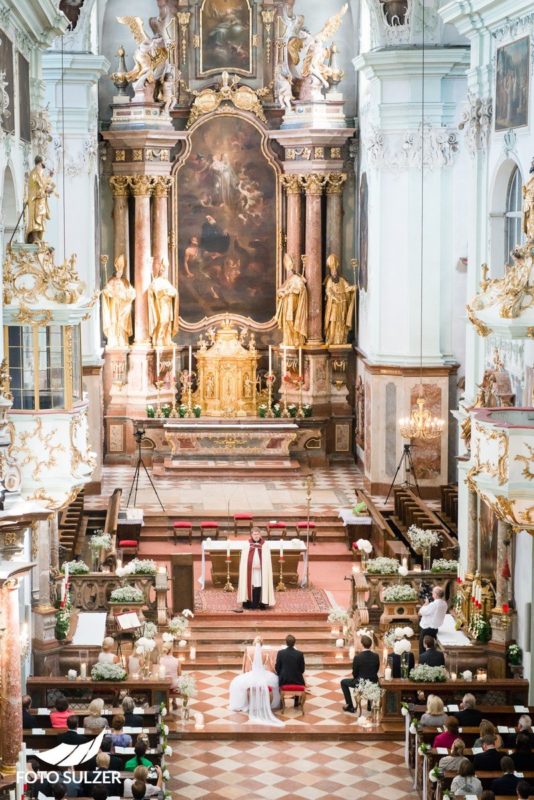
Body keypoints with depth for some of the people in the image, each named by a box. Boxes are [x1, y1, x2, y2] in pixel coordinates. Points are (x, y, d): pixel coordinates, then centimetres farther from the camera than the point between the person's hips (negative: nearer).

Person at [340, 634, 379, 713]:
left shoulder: (357, 657, -20)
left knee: (343, 682, 22)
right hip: (373, 683, 4)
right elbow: (376, 670, 4)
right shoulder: (376, 656, -8)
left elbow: (355, 673, -8)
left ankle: (350, 706, 21)